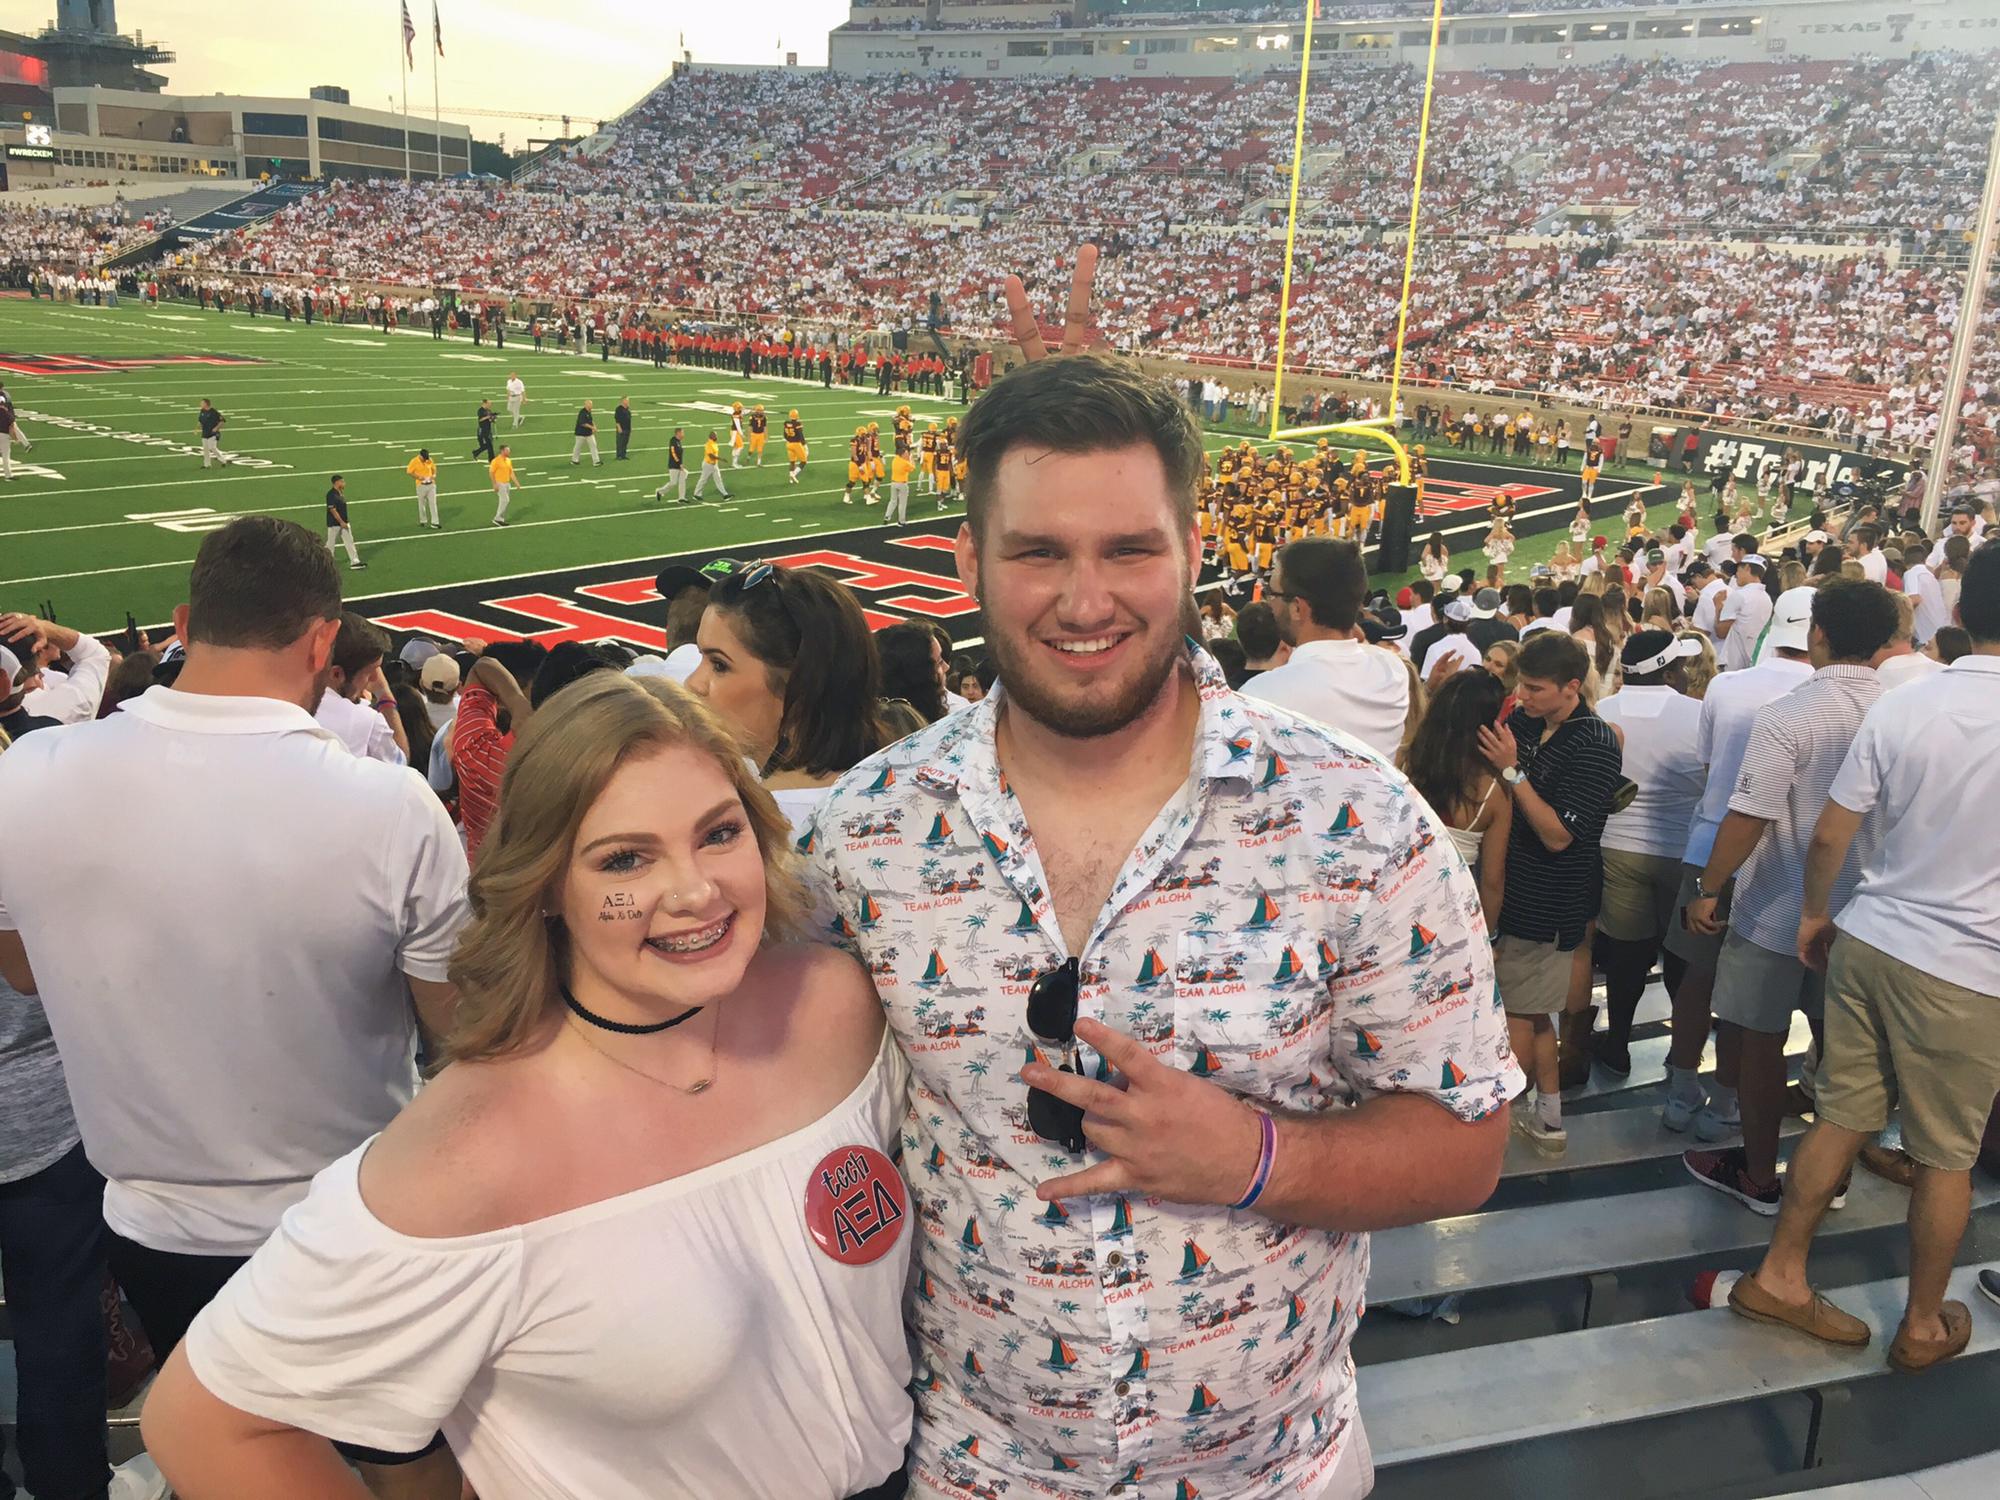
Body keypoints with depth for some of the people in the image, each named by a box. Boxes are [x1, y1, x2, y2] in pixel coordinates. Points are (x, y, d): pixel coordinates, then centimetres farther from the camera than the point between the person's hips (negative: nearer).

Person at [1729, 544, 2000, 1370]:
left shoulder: (1900, 704, -4)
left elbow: (1829, 836, 0)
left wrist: (1814, 914, 14)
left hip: (1867, 939, 4)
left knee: (1841, 1117, 14)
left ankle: (1778, 1276, 24)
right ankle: (1923, 1325, 27)